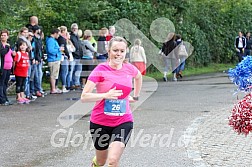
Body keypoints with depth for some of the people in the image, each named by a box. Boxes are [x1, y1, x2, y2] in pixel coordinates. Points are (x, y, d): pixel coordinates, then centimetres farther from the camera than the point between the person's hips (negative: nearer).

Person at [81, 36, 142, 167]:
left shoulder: (129, 68, 0)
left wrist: (135, 96, 26)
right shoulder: (101, 69, -12)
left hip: (123, 122, 1)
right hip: (100, 123, -1)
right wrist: (106, 95, -30)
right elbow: (84, 97, -19)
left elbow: (138, 77, 27)